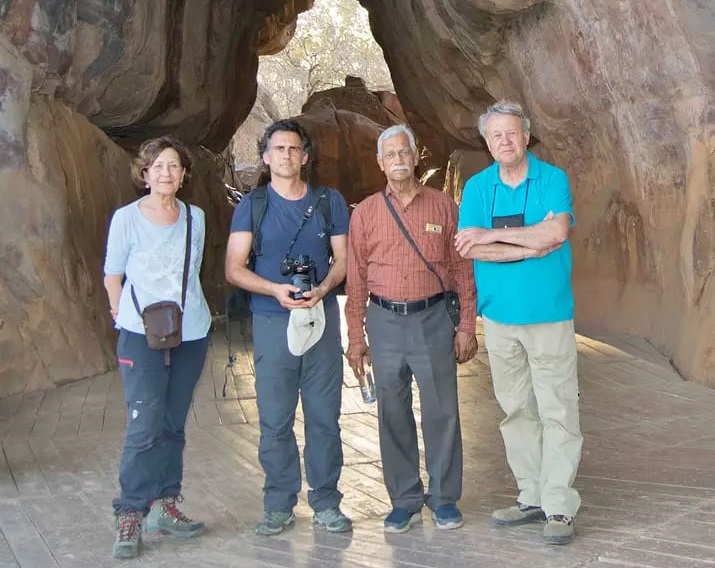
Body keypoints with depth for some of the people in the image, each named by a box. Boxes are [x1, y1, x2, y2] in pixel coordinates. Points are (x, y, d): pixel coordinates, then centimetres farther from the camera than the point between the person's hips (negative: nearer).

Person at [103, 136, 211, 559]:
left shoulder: (195, 218, 6)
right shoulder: (126, 217, -3)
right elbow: (113, 275, 3)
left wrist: (182, 309, 9)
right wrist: (128, 316, 1)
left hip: (191, 334, 4)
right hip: (142, 336, -3)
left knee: (173, 425, 9)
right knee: (145, 427, -8)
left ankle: (165, 505, 19)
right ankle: (130, 516, 0)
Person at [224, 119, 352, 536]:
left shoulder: (330, 202, 9)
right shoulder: (252, 206, 5)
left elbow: (342, 259, 6)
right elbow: (234, 269, -1)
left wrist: (321, 290, -14)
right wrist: (275, 290, -17)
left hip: (321, 318, 1)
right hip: (272, 322, -1)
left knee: (324, 415, 3)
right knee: (275, 419, 3)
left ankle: (326, 503, 14)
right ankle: (279, 505, 15)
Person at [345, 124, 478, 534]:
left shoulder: (443, 206, 3)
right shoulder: (365, 213, 6)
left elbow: (463, 269, 4)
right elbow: (356, 279, 6)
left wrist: (467, 326, -1)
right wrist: (356, 337, 3)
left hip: (434, 319, -1)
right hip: (384, 322, 1)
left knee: (442, 412, 3)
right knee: (393, 415, 8)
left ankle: (445, 498, 18)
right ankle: (405, 500, 20)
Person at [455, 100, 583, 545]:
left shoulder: (553, 179, -2)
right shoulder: (477, 187, 5)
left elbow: (557, 231, -19)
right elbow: (468, 249, -7)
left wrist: (491, 235, -14)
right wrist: (532, 245, -14)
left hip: (549, 314, -3)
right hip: (499, 316, 3)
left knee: (558, 412, -2)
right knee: (516, 411, 10)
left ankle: (560, 507, 5)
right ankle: (532, 498, 21)